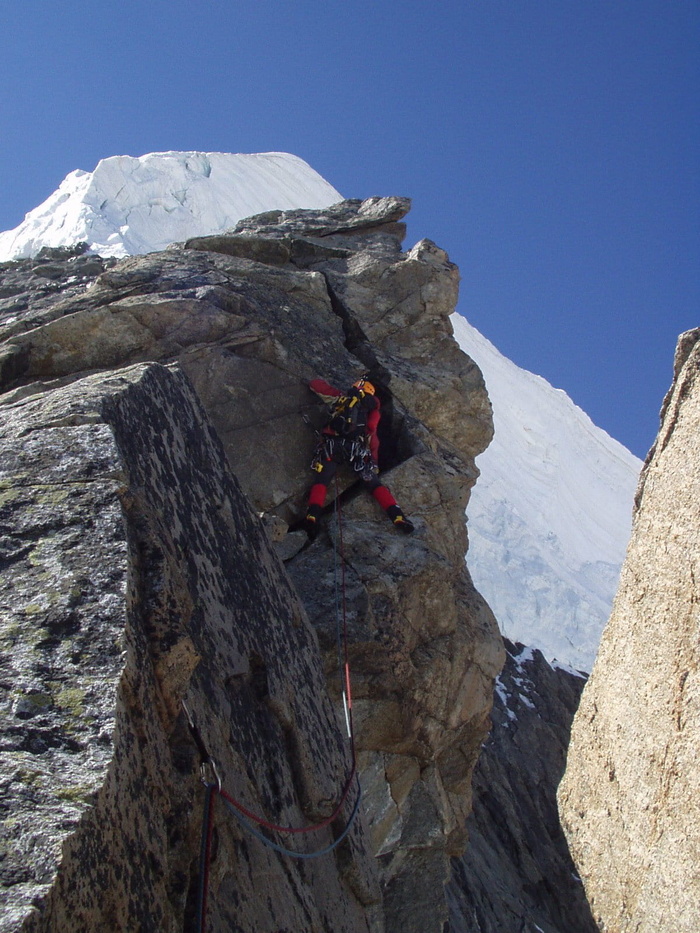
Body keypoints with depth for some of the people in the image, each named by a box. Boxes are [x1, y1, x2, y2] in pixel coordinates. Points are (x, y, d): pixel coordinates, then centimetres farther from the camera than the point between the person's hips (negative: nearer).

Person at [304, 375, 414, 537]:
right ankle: (397, 517, -13)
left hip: (332, 445, 0)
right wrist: (374, 461, 21)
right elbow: (372, 433, 13)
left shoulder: (341, 397, 24)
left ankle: (313, 516, -24)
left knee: (321, 481, 2)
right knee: (374, 484, 4)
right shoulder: (373, 406, 21)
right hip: (357, 448, 0)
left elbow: (315, 384, 31)